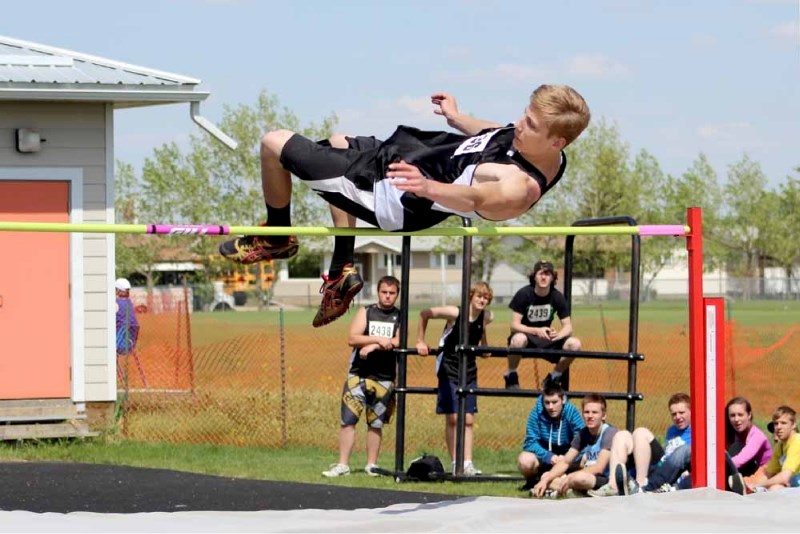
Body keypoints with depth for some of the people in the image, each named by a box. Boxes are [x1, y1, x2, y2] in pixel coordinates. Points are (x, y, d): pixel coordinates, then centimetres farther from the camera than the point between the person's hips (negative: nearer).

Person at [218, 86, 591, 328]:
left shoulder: (521, 187, -35)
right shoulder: (532, 143, -8)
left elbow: (479, 198, -54)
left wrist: (428, 187, -70)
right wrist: (457, 117, 26)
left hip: (385, 191, -10)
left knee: (274, 144, -4)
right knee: (339, 145, 39)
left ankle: (277, 236, 26)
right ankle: (343, 270, 36)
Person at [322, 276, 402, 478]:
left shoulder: (400, 317, 7)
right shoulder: (366, 312, 7)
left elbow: (398, 342, -10)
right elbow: (352, 339, -6)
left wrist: (373, 346, -17)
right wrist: (378, 339, -18)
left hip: (385, 378, 0)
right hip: (358, 375, 0)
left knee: (376, 423, 5)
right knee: (348, 420, -5)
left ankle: (371, 465, 15)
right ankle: (343, 465, -2)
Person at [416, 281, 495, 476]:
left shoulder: (486, 318, -5)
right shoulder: (454, 313, -18)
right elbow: (425, 314, -7)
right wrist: (420, 342, -5)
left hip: (469, 370, 4)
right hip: (449, 370, -4)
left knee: (468, 419, -1)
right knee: (452, 418, -4)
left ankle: (467, 463, -1)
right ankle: (455, 463, 1)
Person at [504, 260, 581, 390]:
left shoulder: (557, 297, -4)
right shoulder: (524, 294, -13)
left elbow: (568, 327, -3)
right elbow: (515, 325, -16)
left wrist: (558, 334, -27)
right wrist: (536, 331, -32)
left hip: (545, 340, 4)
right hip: (526, 335, -4)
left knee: (574, 344, -21)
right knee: (518, 339, -41)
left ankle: (553, 377, 4)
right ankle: (511, 376, -13)